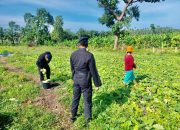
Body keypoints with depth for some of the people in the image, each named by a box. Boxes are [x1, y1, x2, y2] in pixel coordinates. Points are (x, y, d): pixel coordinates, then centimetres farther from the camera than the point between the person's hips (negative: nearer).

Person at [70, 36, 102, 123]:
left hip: (76, 80, 5)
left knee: (75, 98, 20)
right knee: (87, 100, 12)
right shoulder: (89, 55, -19)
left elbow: (72, 68, 8)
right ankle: (88, 118, 28)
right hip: (85, 81, -4)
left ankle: (73, 116, 37)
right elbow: (93, 71, -15)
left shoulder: (73, 54, -3)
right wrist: (97, 84, -4)